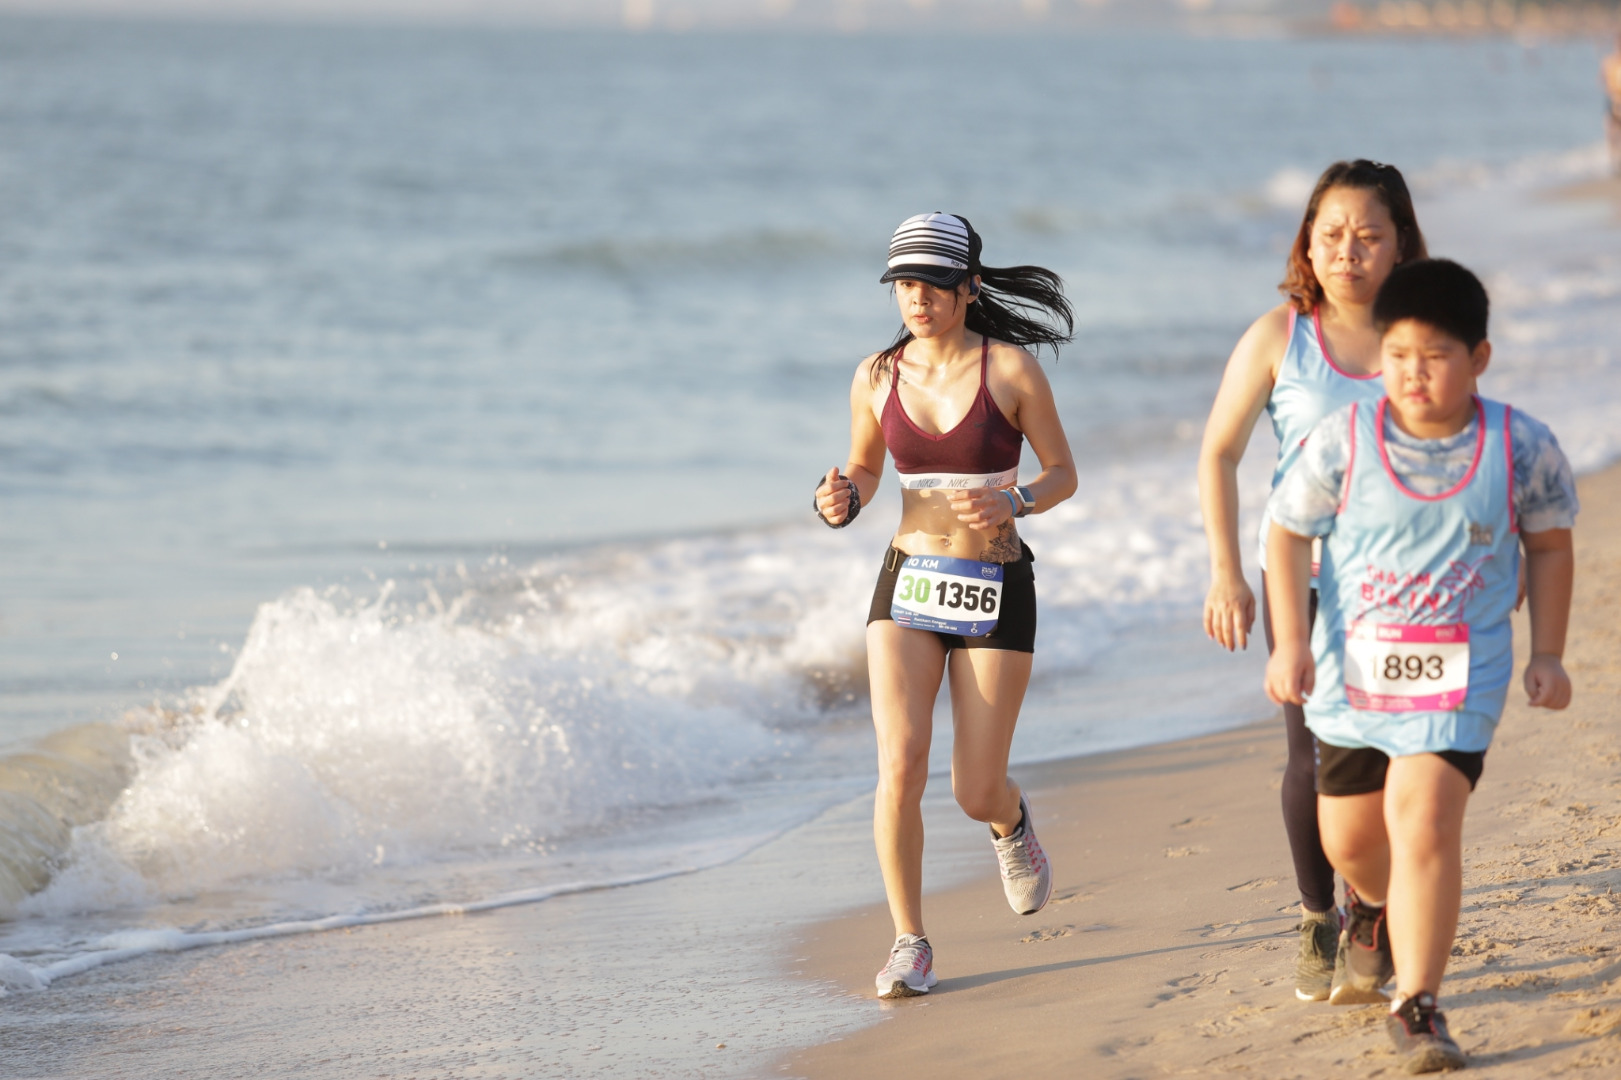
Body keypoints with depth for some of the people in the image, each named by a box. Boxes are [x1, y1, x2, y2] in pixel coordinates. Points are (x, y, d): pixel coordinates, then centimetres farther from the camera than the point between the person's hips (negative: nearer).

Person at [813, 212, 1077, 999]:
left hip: (995, 592, -2)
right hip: (909, 582, 2)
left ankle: (1011, 824, 41)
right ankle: (909, 944, -1)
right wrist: (840, 504, -11)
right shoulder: (877, 377, -1)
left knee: (976, 794, 1)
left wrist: (1011, 503, -22)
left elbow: (1063, 475, -1)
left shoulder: (1011, 368, -9)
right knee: (900, 769, -16)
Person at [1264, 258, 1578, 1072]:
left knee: (1424, 823, -19)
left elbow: (1549, 546, 6)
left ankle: (1416, 1005, -9)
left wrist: (1546, 654, 3)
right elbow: (1287, 531, 0)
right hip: (1351, 670, 2)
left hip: (1457, 675, -2)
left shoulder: (1519, 448, -8)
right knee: (1346, 837, 16)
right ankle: (1375, 912, 53)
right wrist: (1289, 641, -7)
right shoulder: (1344, 440, -10)